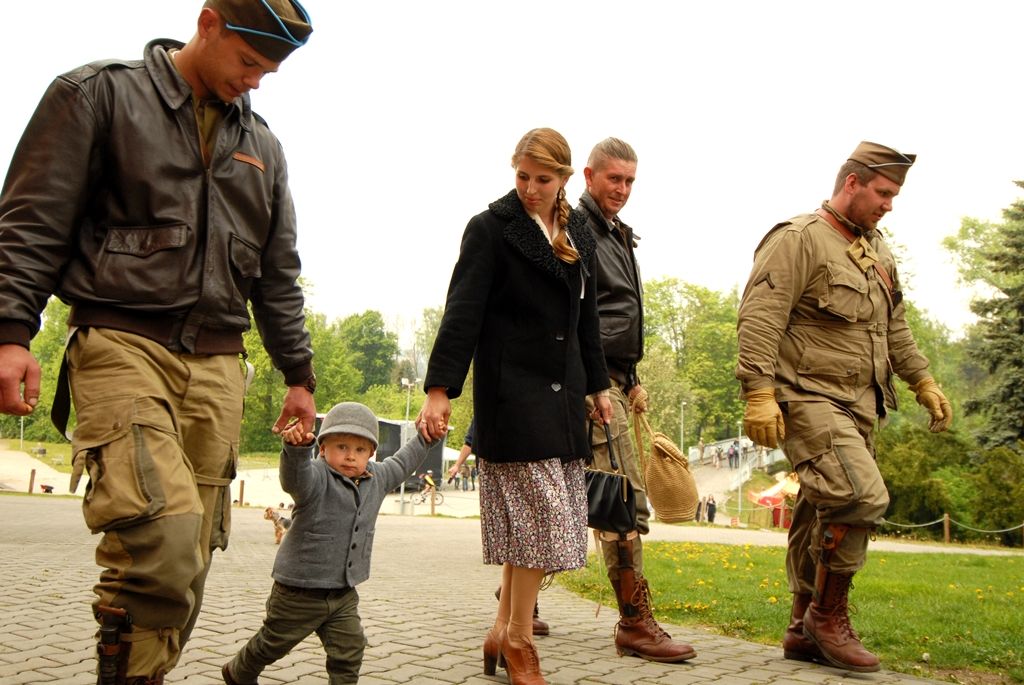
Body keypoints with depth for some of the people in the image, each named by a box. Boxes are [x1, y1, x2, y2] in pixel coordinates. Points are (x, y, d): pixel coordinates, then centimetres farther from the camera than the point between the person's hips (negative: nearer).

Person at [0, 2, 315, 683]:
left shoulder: (263, 147, 20)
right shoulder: (100, 93, 7)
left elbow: (279, 276, 23)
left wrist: (299, 375, 19)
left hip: (217, 362, 5)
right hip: (122, 343, -4)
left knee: (192, 554, 1)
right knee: (163, 530, -23)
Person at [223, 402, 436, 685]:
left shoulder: (377, 478, 2)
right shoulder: (316, 478, -22)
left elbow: (401, 464, 20)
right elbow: (294, 477, -44)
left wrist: (424, 437, 19)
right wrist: (297, 447, -64)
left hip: (344, 594, 5)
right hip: (299, 591, -5)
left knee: (349, 650, 1)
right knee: (273, 643, 17)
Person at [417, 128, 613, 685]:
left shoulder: (577, 233, 13)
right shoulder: (491, 227, -5)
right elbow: (462, 313, -12)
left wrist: (598, 385, 19)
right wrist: (439, 389, -19)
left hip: (561, 389, 6)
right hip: (512, 388, -6)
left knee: (527, 516, 9)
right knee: (543, 512, -8)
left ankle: (503, 630, 21)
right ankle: (519, 639, 8)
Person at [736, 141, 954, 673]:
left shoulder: (877, 252, 20)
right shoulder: (798, 239, -8)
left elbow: (895, 327, 30)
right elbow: (759, 319, -17)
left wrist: (923, 382, 25)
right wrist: (759, 393, -24)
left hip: (860, 405, 8)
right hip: (810, 399, -8)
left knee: (824, 514, 10)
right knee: (862, 496, -20)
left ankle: (803, 631, 20)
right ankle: (828, 614, -2)